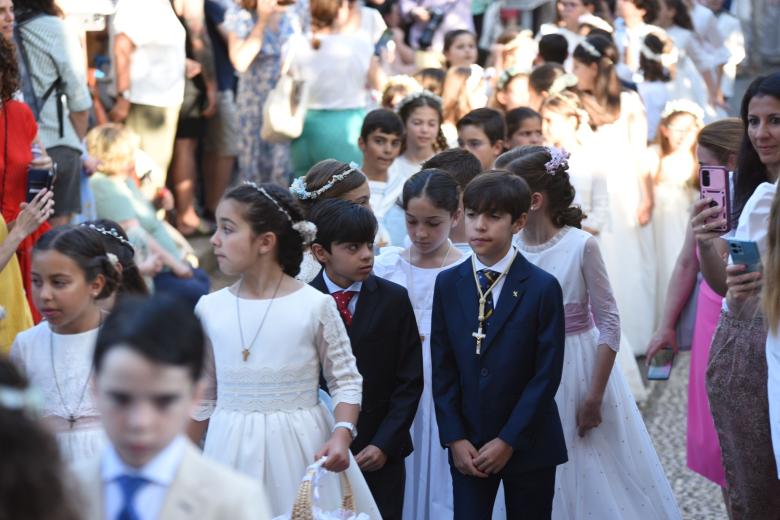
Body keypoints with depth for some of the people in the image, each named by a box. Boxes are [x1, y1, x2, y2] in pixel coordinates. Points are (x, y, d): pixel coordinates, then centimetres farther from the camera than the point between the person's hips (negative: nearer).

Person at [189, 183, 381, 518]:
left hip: (300, 447, -2)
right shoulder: (210, 309, 1)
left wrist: (342, 435, -17)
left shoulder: (315, 306, -7)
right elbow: (202, 399, 10)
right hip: (232, 452, 2)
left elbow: (346, 381, -1)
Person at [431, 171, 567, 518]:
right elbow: (442, 369, 4)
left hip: (528, 446, -2)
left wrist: (508, 441, -12)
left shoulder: (543, 288, -8)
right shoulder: (448, 284, 3)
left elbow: (546, 375, -10)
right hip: (468, 446, 2)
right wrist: (454, 438, -4)